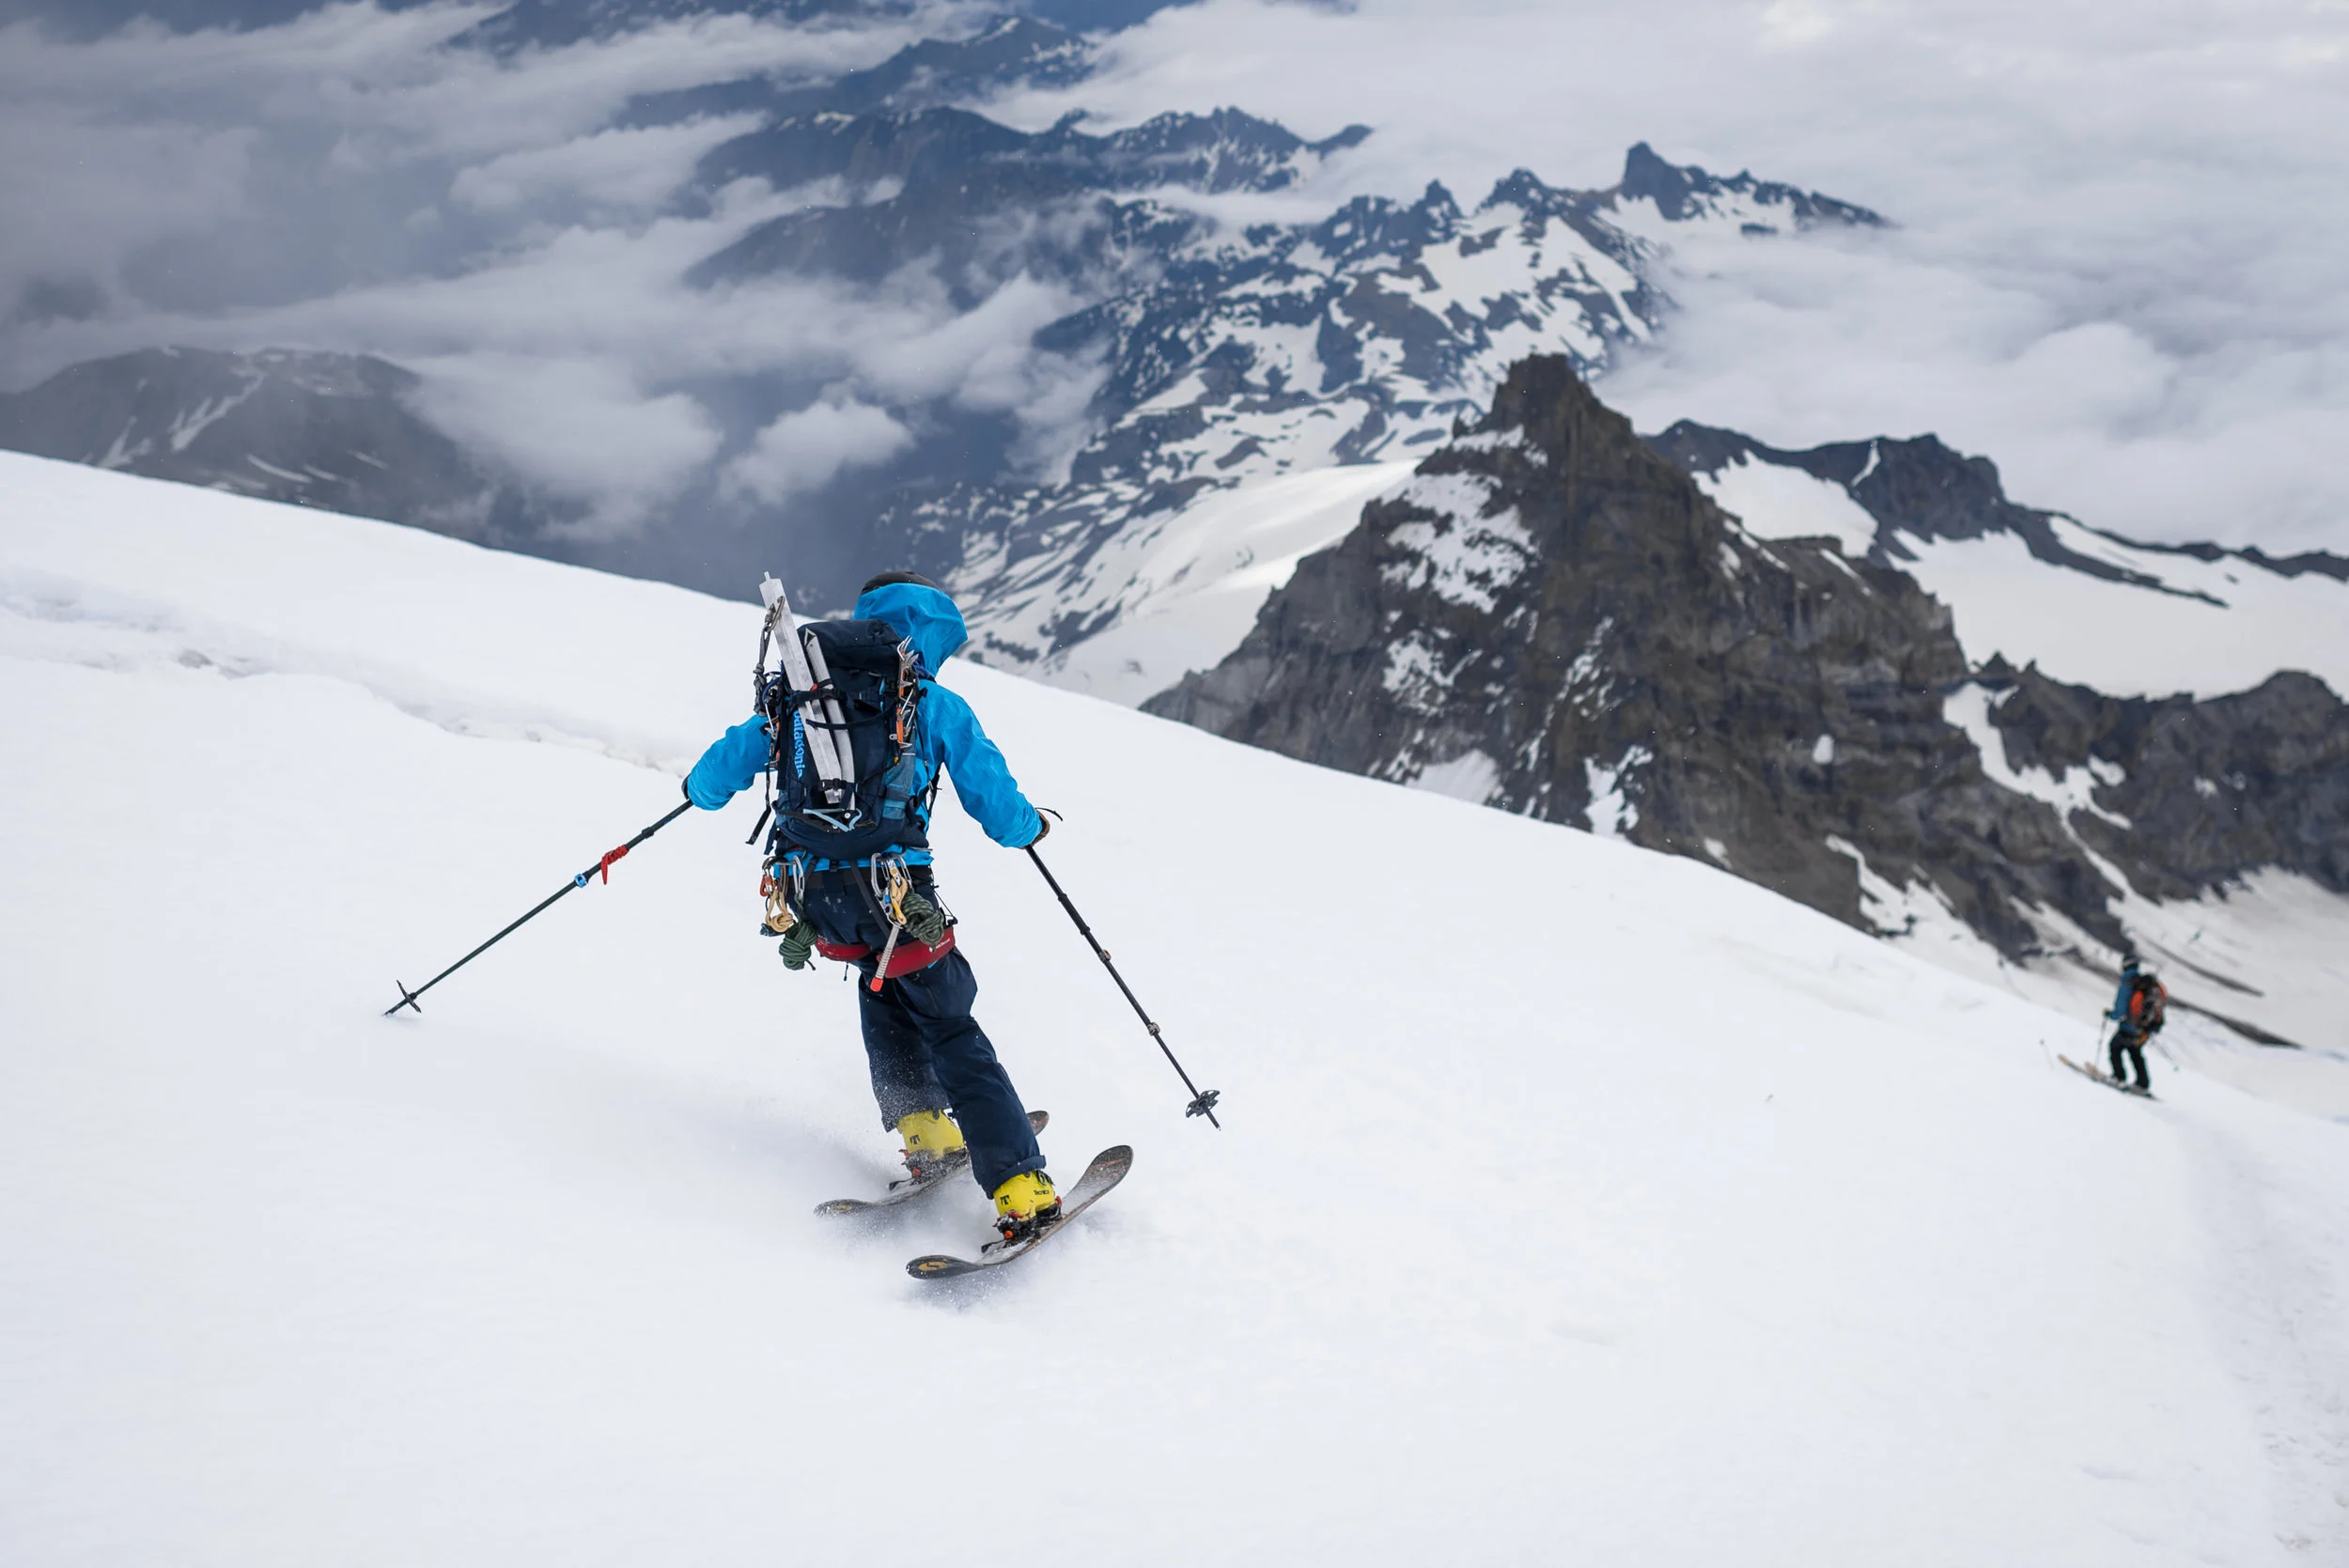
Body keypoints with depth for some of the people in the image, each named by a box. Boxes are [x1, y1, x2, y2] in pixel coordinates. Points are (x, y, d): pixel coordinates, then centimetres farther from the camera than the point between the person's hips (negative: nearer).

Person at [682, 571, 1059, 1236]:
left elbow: (734, 757, 17)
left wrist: (703, 787, 40)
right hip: (892, 891, -3)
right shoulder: (939, 706, 6)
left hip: (808, 896, 3)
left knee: (883, 979, 31)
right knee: (949, 1027, 7)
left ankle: (921, 1128, 21)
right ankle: (1021, 1188, 1)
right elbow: (993, 800, 6)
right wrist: (1030, 825, 28)